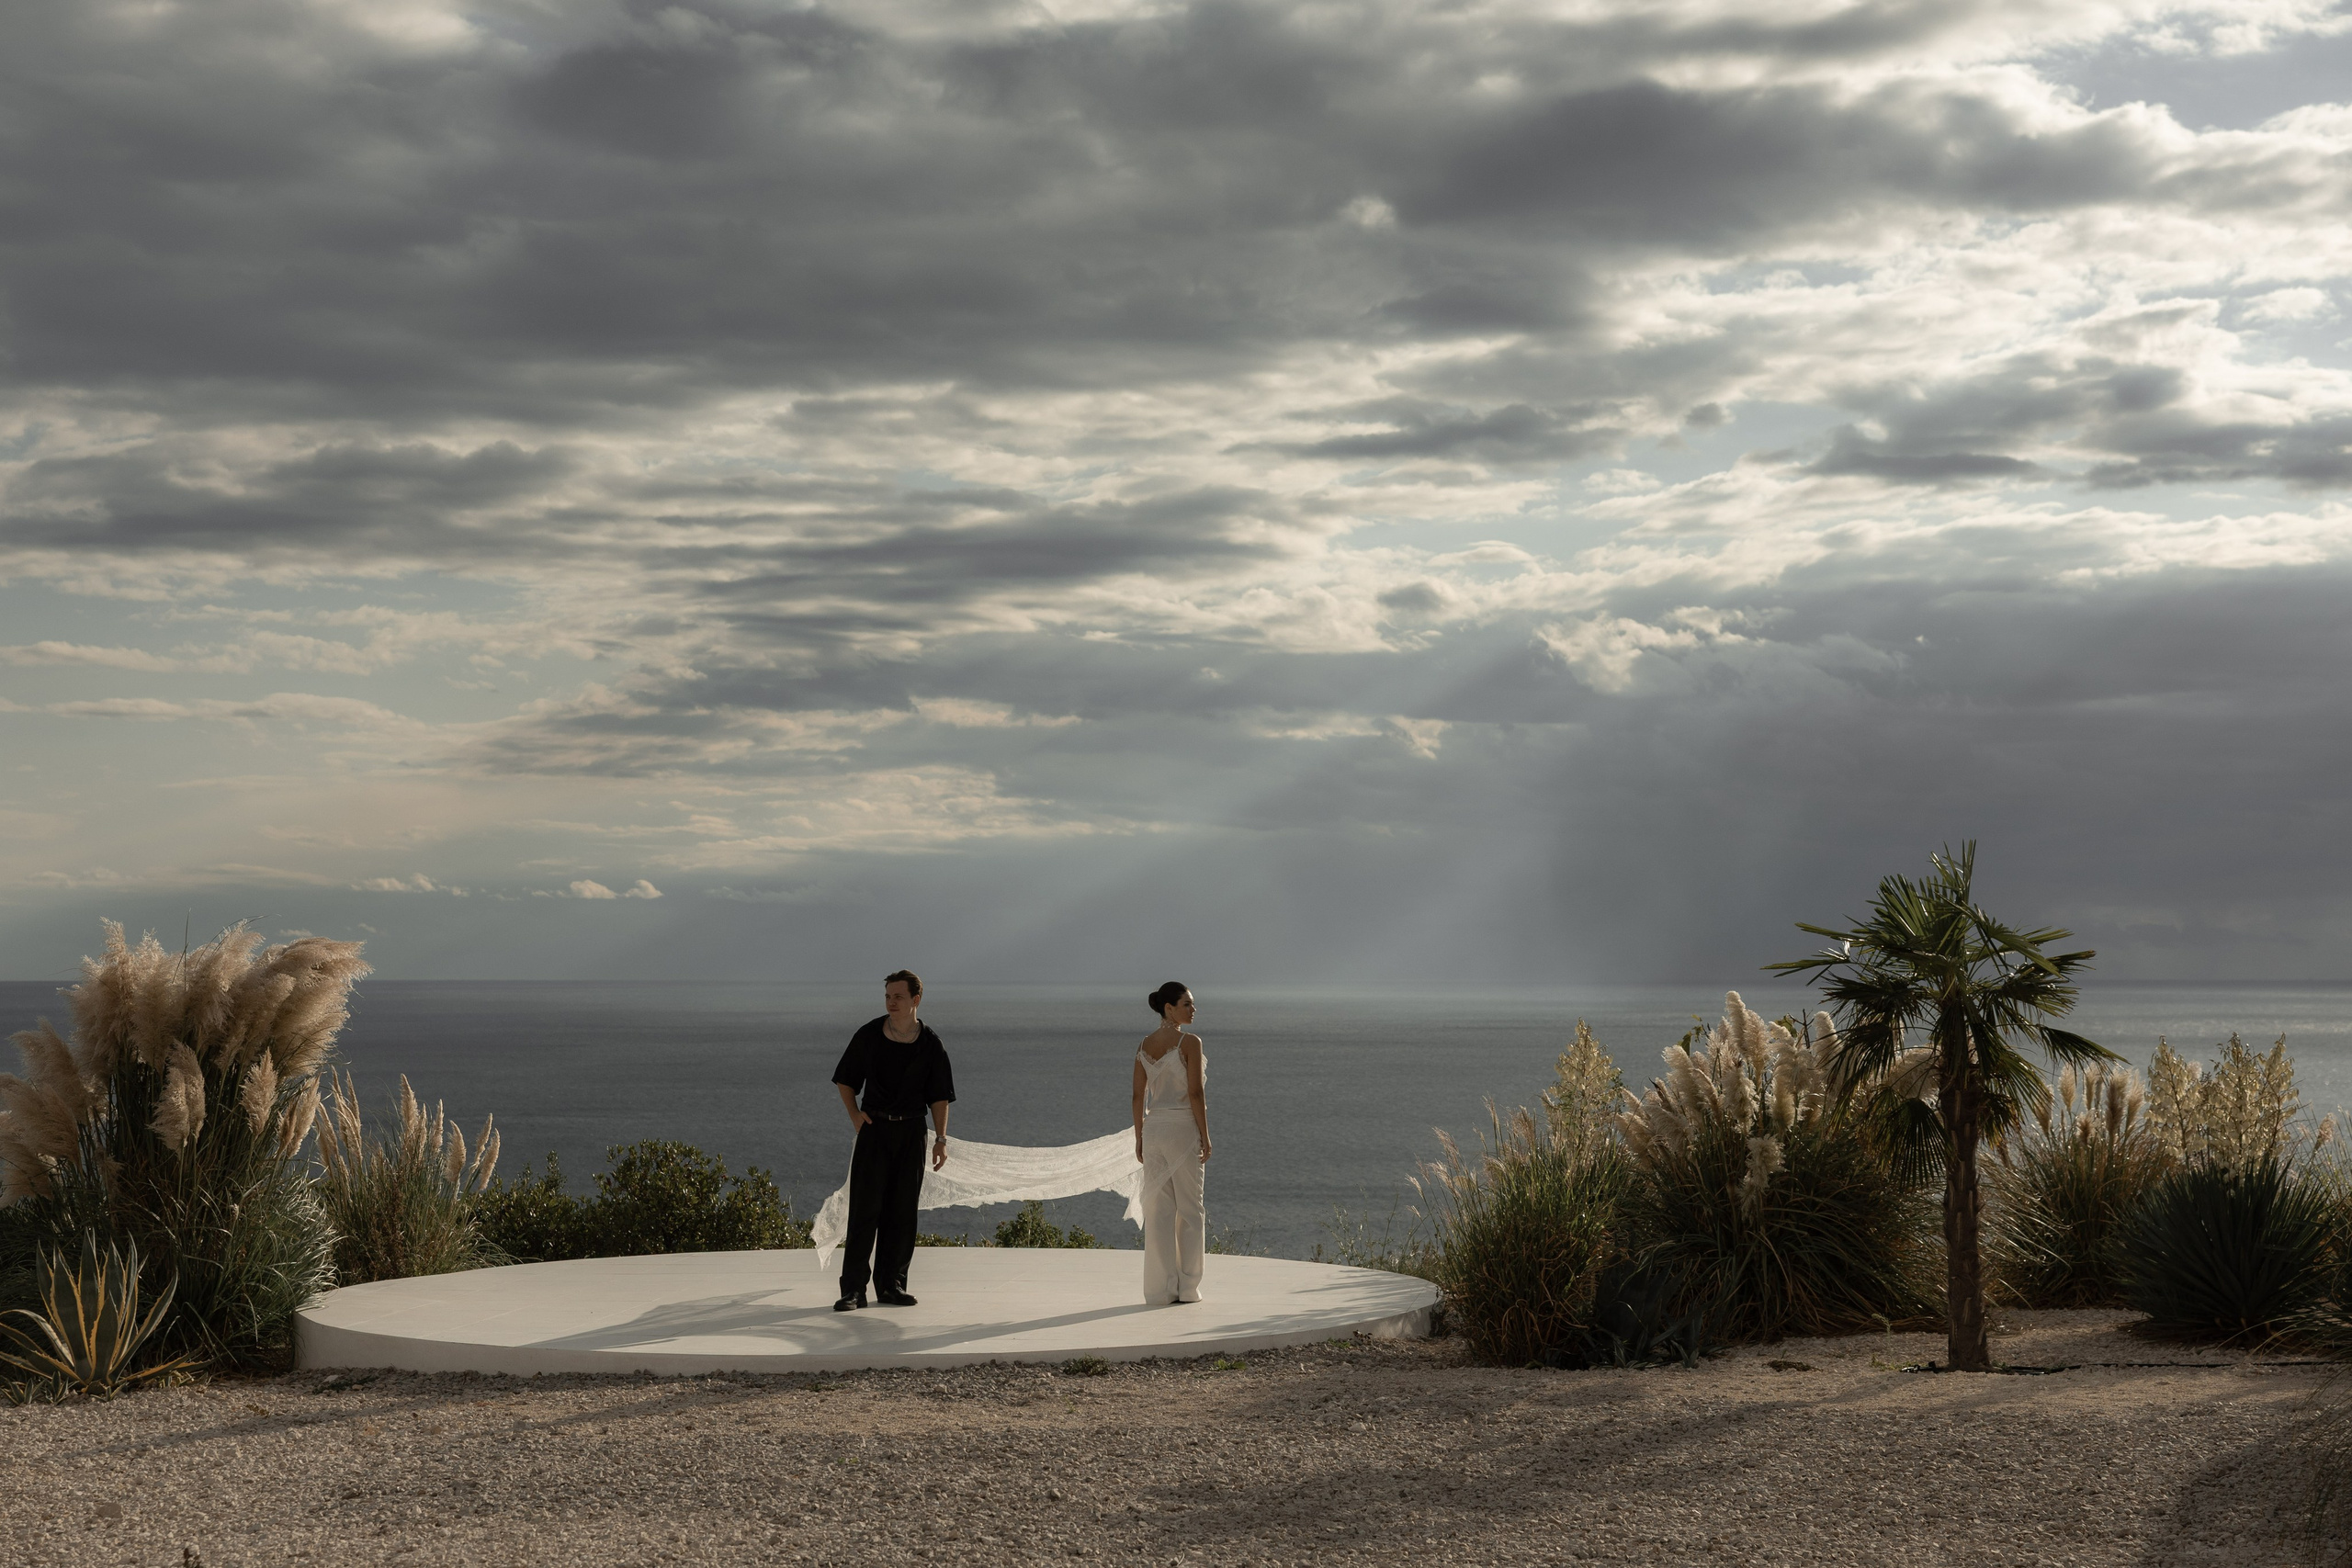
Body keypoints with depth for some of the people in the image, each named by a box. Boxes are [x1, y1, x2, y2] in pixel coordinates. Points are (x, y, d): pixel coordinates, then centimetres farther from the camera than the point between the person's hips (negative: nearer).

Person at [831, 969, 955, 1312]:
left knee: (902, 1211, 4)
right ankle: (853, 1289, -6)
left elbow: (940, 1096, 4)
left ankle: (891, 1284, 13)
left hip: (911, 1132, 1)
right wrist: (855, 1116, -2)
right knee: (865, 1208, -7)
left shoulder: (930, 1045, -1)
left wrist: (941, 1138, -5)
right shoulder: (868, 1035, -2)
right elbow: (845, 1079, 11)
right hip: (874, 1128, -1)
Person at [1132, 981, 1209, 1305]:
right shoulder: (1190, 1042, -12)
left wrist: (1139, 1137, 14)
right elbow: (1196, 1093, -15)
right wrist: (1205, 1136, -9)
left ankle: (1158, 1289, 6)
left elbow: (1138, 1095, 8)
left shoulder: (1145, 1044, 7)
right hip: (1184, 1128, -6)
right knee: (1189, 1210, 4)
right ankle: (1187, 1287, 5)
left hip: (1153, 1127, 6)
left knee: (1157, 1209, 6)